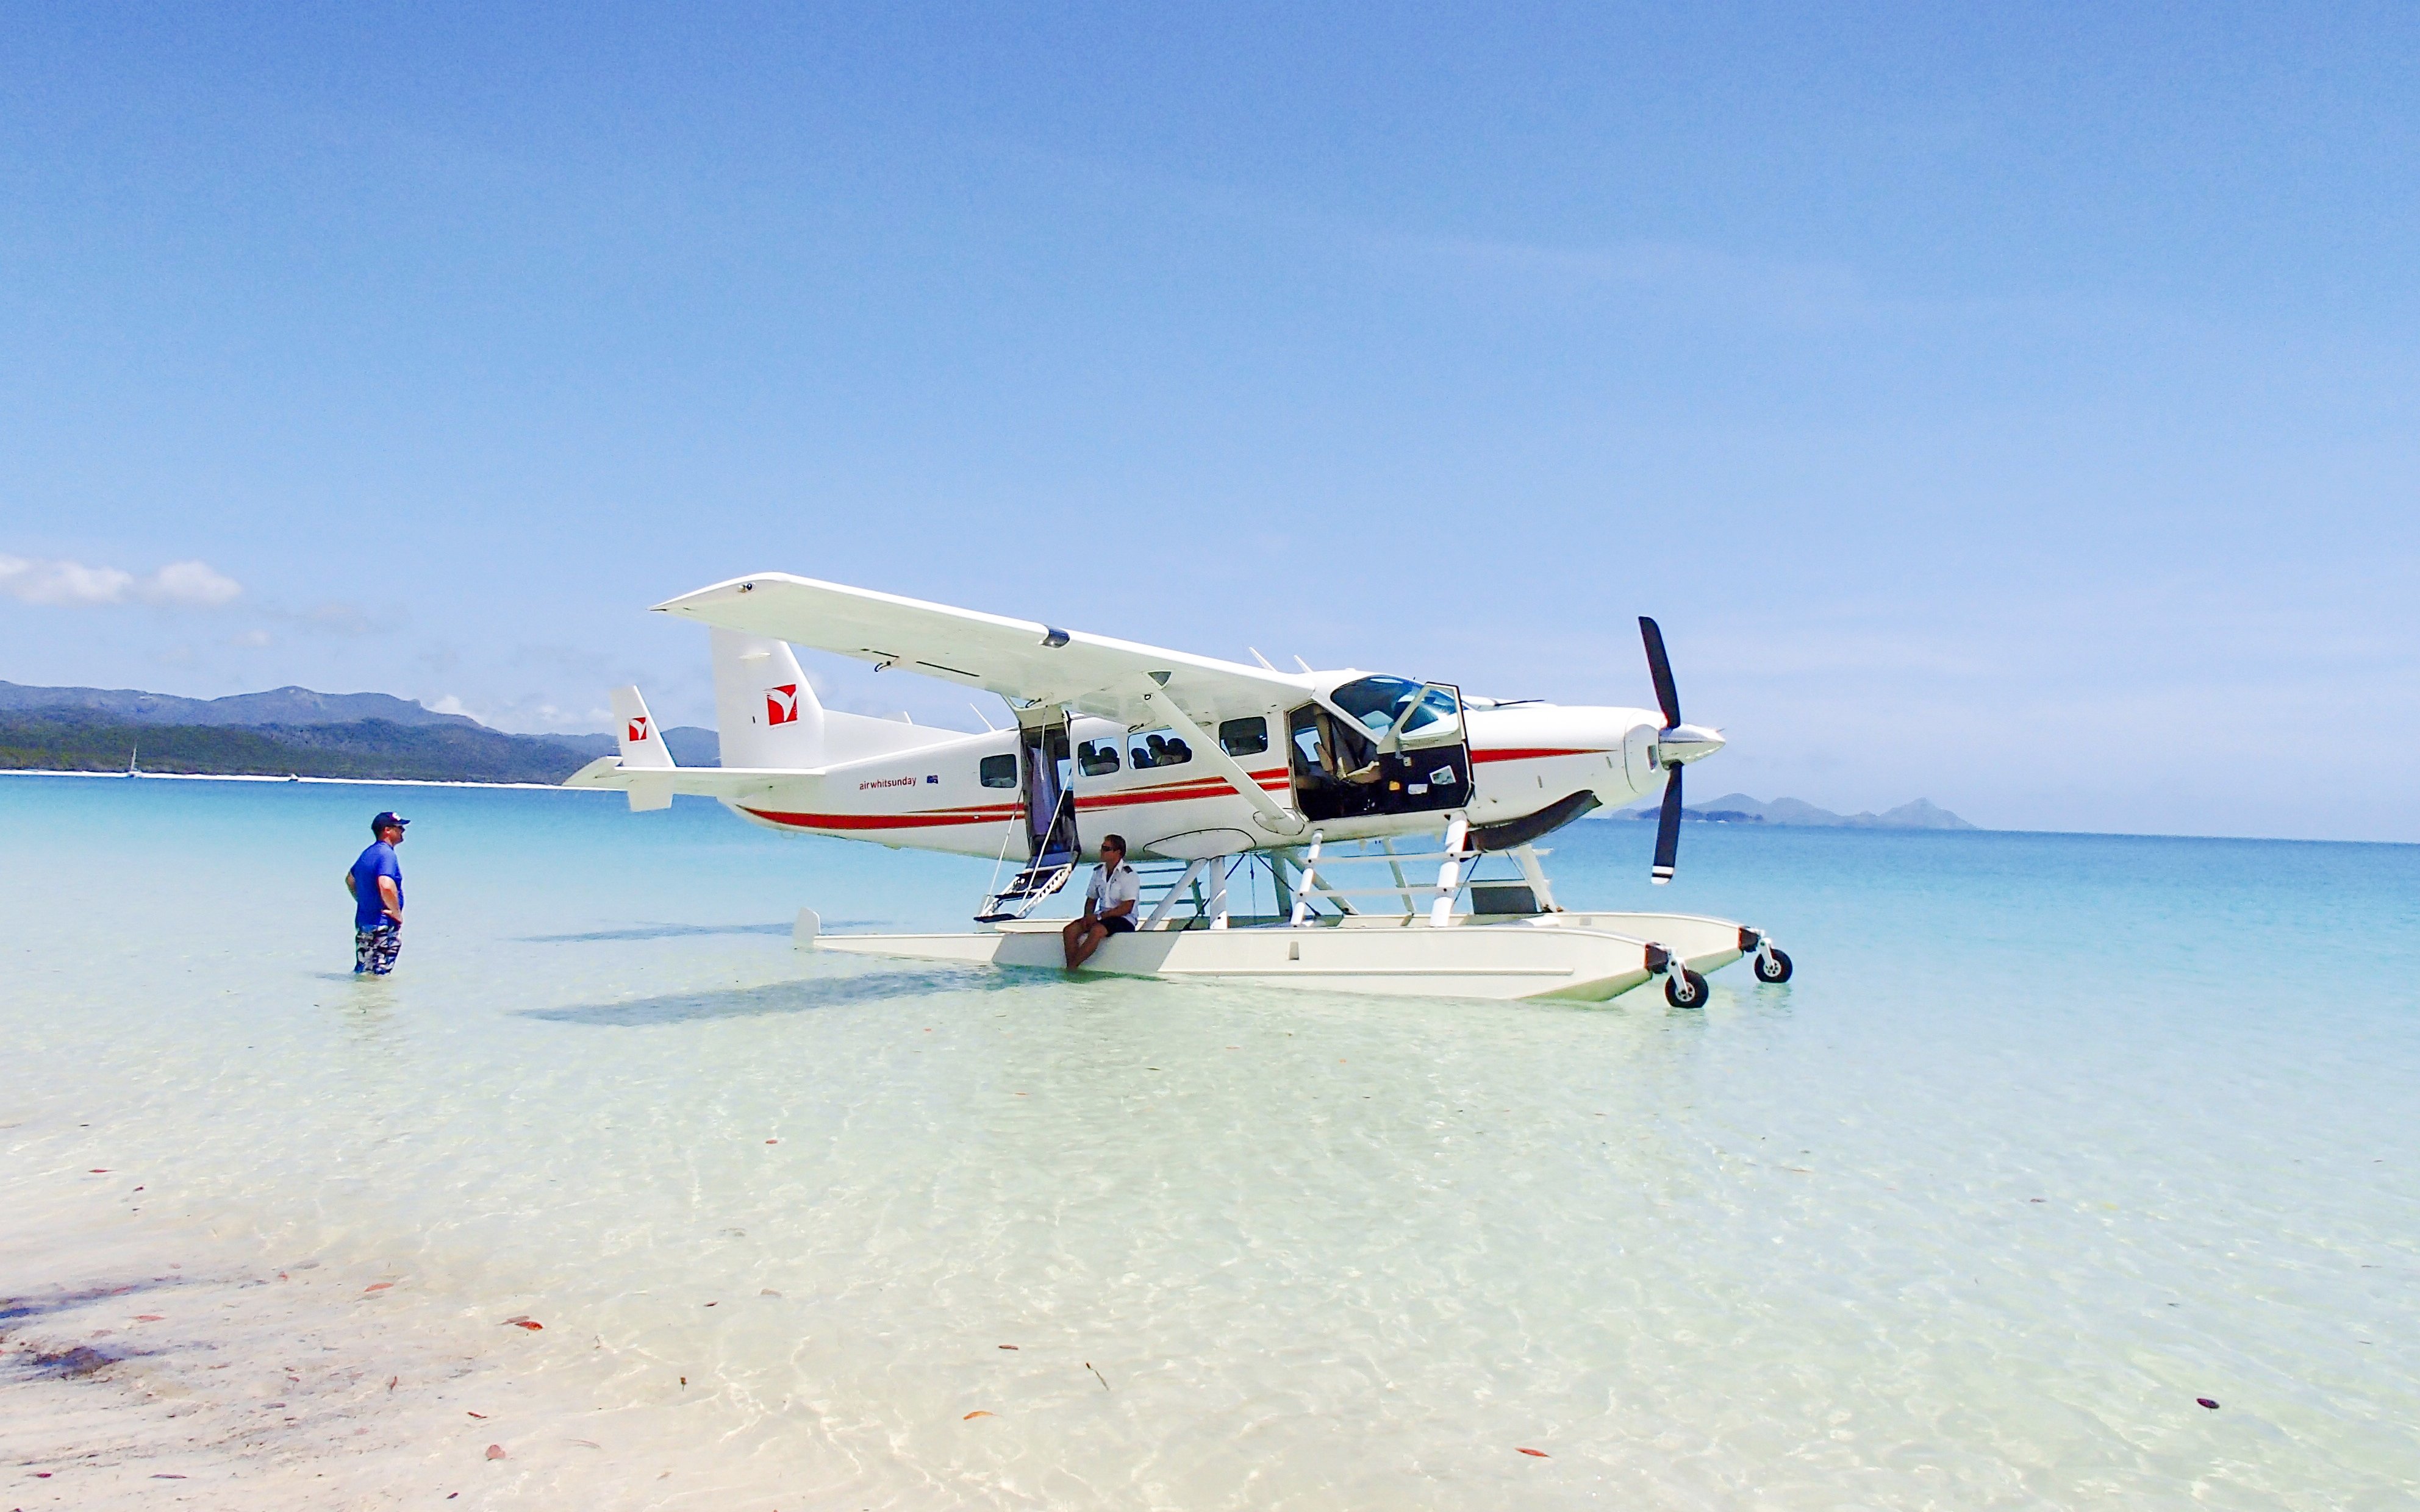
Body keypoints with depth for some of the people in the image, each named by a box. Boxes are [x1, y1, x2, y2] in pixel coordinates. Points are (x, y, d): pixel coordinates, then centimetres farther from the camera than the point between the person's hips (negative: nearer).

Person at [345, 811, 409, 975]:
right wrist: (397, 914, -20)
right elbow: (386, 887, -32)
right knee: (379, 976, -4)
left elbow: (350, 879, 28)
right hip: (383, 926, -9)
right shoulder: (386, 854, -18)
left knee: (361, 972, 16)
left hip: (363, 923, 9)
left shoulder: (368, 853, 12)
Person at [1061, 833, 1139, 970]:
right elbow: (1091, 900, 20)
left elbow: (1126, 908, -16)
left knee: (1096, 930, -35)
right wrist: (1088, 916, -2)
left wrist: (1099, 917, -17)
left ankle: (1072, 967, -27)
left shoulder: (1128, 875, -10)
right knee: (1070, 930, -16)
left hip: (1124, 920, -7)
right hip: (1101, 917, 7)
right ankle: (1070, 971, -23)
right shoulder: (1098, 872, 12)